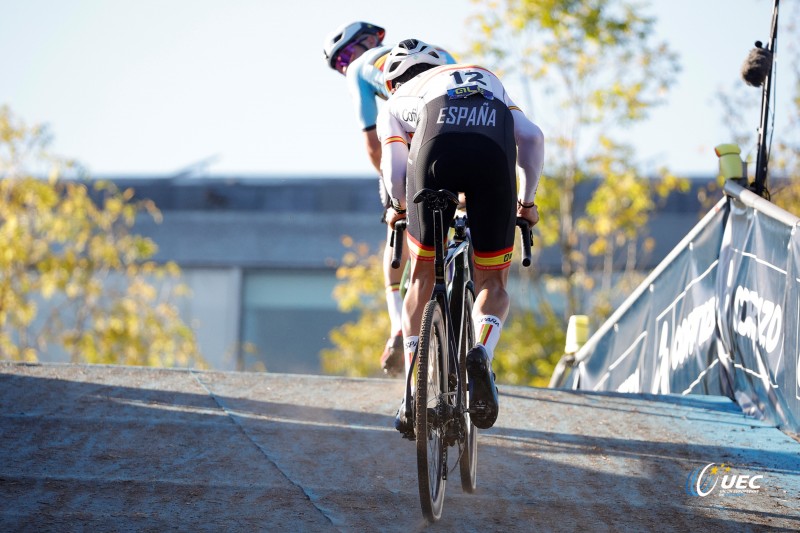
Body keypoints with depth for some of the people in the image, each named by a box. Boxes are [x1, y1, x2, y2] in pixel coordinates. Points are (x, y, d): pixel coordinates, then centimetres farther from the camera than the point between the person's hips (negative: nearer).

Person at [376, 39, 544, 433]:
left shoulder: (397, 102, 35)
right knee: (492, 282, 16)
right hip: (494, 152, 1)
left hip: (436, 150, -1)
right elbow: (531, 137, 26)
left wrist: (399, 207, 39)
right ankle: (482, 353, -14)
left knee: (423, 278, 17)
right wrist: (526, 200, 38)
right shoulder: (486, 79, 43)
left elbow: (395, 174, 18)